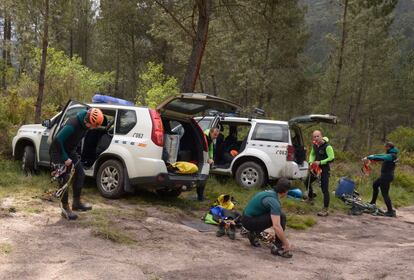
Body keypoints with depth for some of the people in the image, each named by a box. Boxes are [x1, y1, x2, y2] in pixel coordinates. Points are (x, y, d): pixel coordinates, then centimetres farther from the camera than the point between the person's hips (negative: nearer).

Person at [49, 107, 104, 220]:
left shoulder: (85, 123, -8)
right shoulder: (72, 125, -34)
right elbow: (57, 141, -32)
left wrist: (74, 153, 9)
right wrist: (65, 159, -27)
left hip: (70, 151, 8)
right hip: (58, 151, -8)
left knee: (80, 174, 6)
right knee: (66, 178, -11)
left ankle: (76, 202, 19)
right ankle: (65, 208, -1)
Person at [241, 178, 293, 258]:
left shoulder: (270, 192, 8)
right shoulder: (273, 201, -22)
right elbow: (276, 226, -28)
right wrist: (286, 243, -20)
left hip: (247, 218, 9)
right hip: (249, 221, -9)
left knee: (277, 217, 19)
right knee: (281, 217, -18)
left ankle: (253, 233, 21)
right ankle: (278, 247, -8)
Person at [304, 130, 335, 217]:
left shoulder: (327, 146, -20)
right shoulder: (314, 145, 2)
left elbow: (331, 158, -24)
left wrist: (320, 162, -26)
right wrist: (311, 162, -3)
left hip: (325, 169, -7)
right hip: (316, 167, 8)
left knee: (325, 189, -8)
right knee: (307, 182, 20)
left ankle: (325, 210, -4)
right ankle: (311, 195, 48)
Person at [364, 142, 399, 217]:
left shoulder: (391, 156, -21)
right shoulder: (390, 154, 10)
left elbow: (380, 158, -29)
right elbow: (381, 155, 14)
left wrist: (369, 158, -23)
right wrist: (371, 156, 3)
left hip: (386, 176, -11)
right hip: (384, 175, 11)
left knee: (385, 194, -8)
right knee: (375, 185, 27)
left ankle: (391, 211, -7)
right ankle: (373, 203, 38)